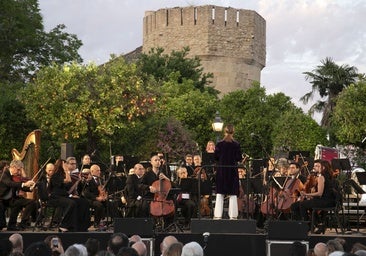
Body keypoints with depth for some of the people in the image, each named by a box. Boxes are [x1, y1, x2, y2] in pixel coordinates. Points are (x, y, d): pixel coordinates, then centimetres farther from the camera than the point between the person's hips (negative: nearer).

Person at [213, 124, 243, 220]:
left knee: (220, 193, 6)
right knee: (233, 194, 4)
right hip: (232, 171, -1)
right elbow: (239, 158, -5)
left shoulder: (219, 144, -5)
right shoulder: (236, 144, -7)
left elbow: (215, 157, -3)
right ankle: (232, 215, 1)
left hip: (221, 170, 1)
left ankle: (218, 214, 3)